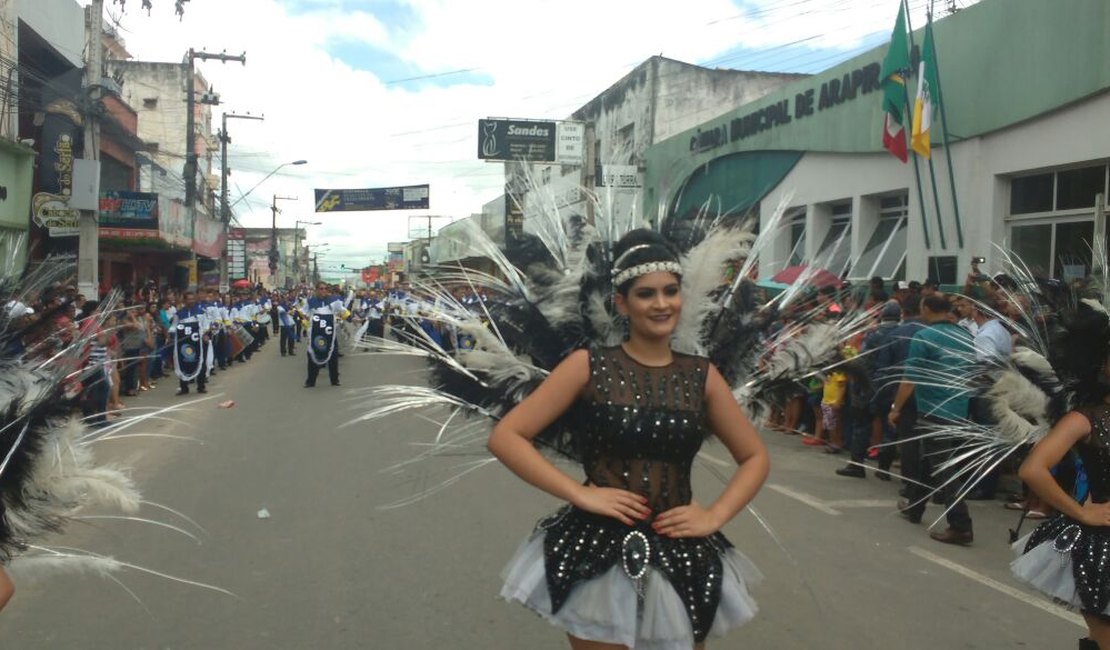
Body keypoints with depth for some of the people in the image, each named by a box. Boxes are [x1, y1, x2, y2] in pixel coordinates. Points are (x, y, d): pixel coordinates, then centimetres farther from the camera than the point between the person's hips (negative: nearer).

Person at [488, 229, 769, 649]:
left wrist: (714, 516, -2)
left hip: (683, 557, 3)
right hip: (597, 551, -3)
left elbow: (755, 457, 13)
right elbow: (505, 437, -8)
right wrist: (580, 494, -15)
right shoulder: (588, 366, -6)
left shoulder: (702, 376, 3)